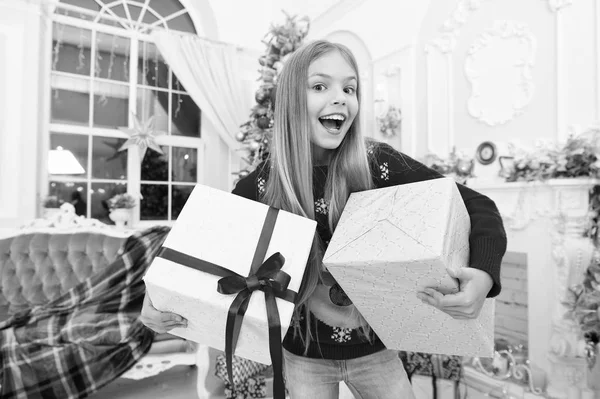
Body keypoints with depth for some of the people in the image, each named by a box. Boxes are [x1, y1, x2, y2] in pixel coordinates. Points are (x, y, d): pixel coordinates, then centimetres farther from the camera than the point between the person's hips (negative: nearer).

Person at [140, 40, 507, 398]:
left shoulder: (379, 165, -19)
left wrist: (484, 275, -34)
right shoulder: (262, 186, -16)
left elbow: (478, 207, -15)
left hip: (375, 350, 0)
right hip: (304, 355, 1)